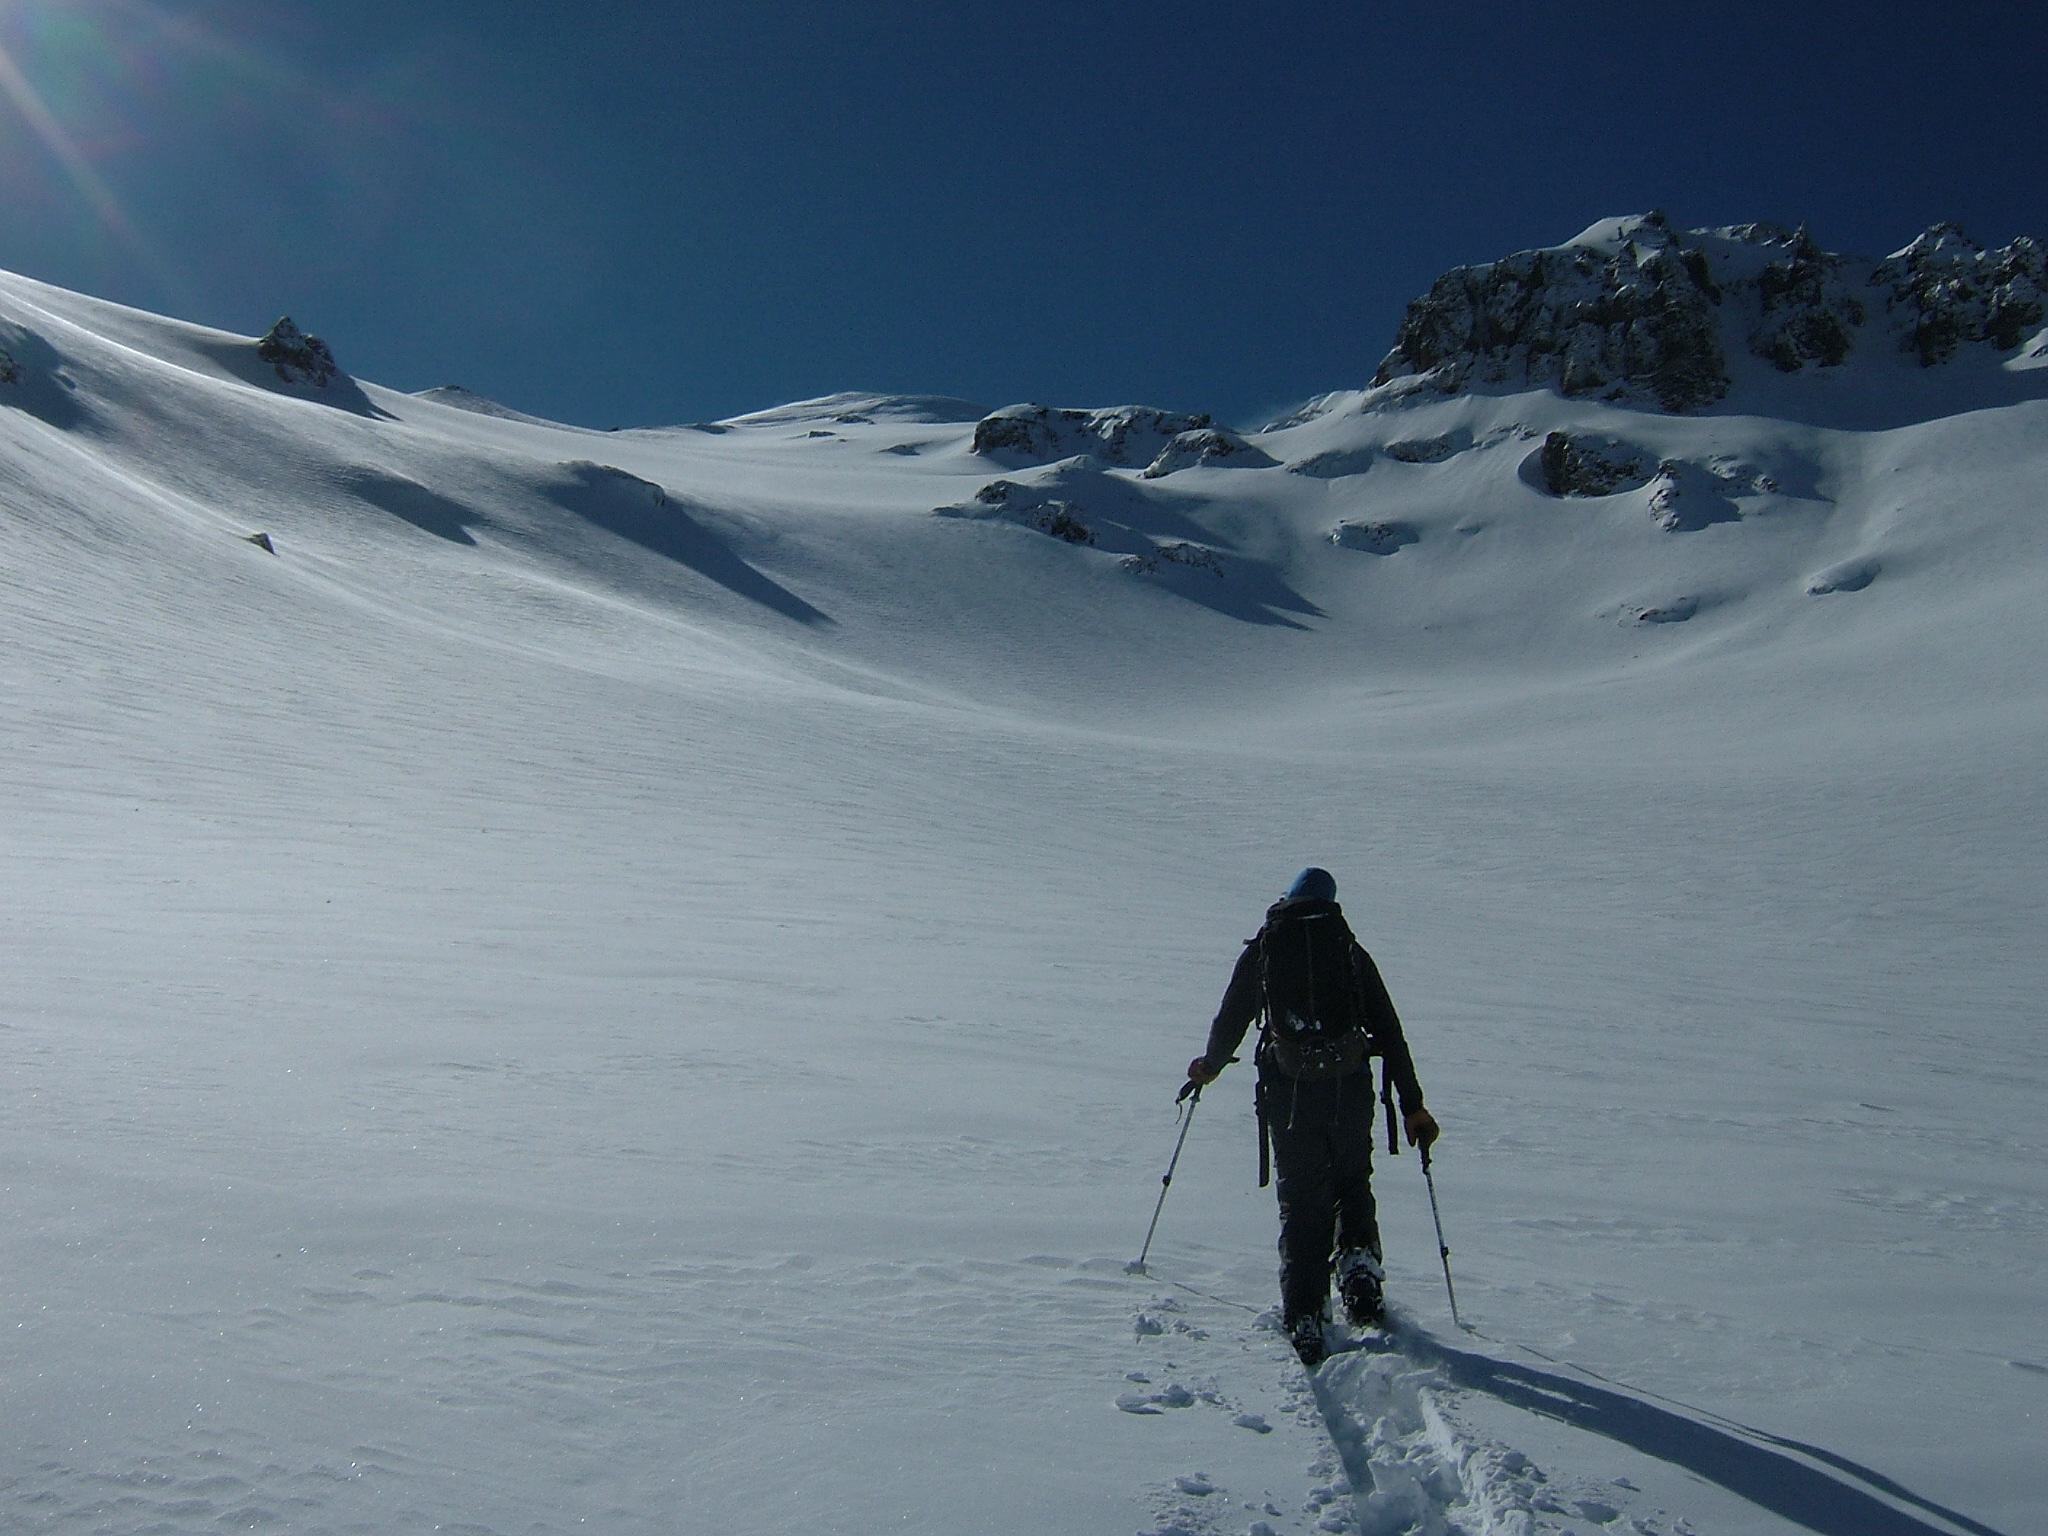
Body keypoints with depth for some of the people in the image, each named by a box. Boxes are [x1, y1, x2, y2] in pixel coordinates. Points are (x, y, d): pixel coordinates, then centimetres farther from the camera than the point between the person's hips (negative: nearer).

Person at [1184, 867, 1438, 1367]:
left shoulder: (1262, 948, 10)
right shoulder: (1350, 951, 11)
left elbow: (1231, 1017, 12)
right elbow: (1390, 1033, 8)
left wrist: (1210, 1065, 31)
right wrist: (1412, 1106, 11)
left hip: (1288, 1091, 0)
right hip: (1350, 1088, 1)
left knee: (1302, 1201, 7)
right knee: (1353, 1182, 23)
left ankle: (1304, 1318, -1)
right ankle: (1357, 1260, 0)